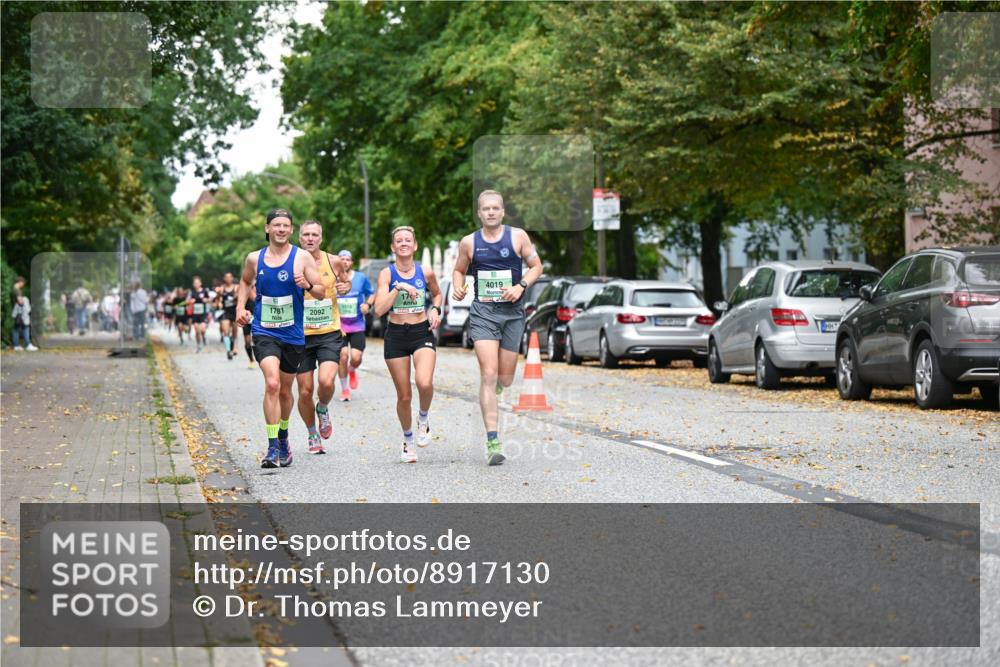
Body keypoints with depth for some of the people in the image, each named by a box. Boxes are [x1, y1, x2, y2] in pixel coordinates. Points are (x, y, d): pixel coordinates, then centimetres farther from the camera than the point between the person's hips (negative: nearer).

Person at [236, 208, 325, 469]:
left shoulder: (302, 258, -3)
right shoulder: (254, 259, 3)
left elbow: (322, 292, -2)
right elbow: (245, 282, 24)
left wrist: (308, 285, -23)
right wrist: (240, 308, 9)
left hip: (293, 335, 1)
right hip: (264, 332, -1)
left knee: (285, 391, 15)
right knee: (272, 384, -21)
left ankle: (283, 437, 41)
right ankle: (273, 447, -20)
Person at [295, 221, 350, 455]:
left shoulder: (333, 262, 1)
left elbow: (345, 282, 19)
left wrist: (345, 287, -5)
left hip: (330, 333, 0)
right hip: (301, 335, 0)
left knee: (326, 381, -21)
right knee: (305, 391, 3)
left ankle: (323, 409, 14)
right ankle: (313, 435, 26)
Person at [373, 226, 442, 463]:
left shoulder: (426, 273, 0)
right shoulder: (387, 273, -5)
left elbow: (437, 294, 21)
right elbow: (379, 309, -16)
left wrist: (435, 310, 2)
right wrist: (399, 288, -24)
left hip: (422, 333, 0)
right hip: (395, 335, 0)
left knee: (424, 383, -26)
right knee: (404, 396, 5)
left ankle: (423, 418, 6)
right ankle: (408, 441, 28)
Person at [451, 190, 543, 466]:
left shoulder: (518, 236, 0)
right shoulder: (469, 243, 3)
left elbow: (536, 266, 6)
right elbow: (459, 270, 17)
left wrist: (521, 286, -11)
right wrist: (458, 287, -4)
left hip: (512, 312, 1)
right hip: (483, 312, -1)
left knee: (505, 379, 7)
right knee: (488, 375, -14)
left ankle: (495, 387, 49)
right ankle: (493, 441, -16)